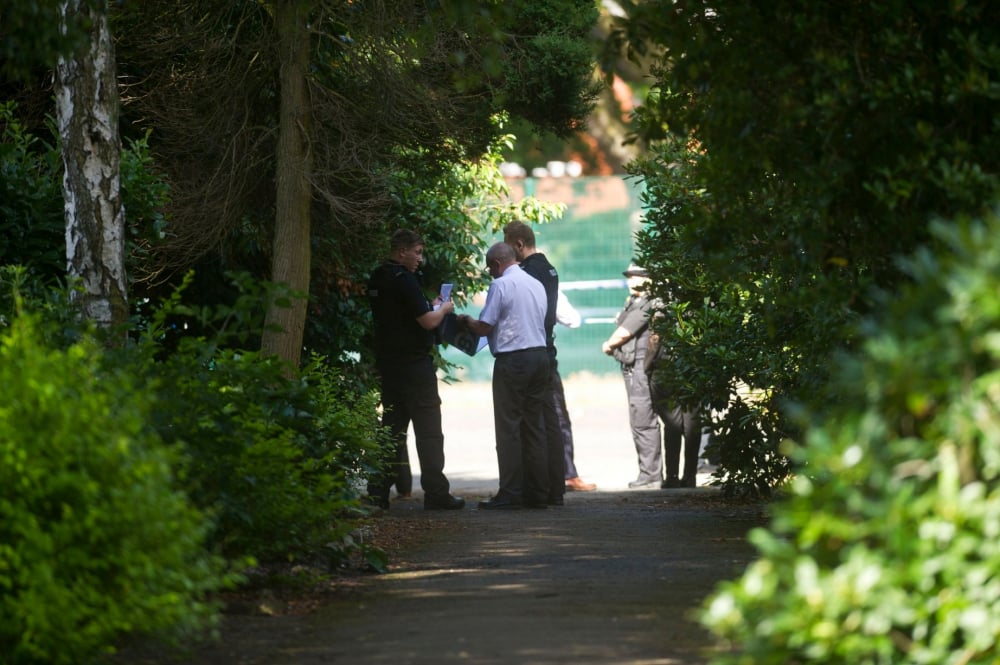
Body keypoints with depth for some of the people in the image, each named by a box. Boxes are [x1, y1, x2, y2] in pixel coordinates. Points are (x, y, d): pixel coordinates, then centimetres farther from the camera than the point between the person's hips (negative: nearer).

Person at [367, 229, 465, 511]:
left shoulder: (378, 279, 11)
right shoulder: (404, 279, -17)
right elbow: (428, 321, -20)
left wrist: (430, 306, 18)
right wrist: (443, 308, 0)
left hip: (388, 365, 8)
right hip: (414, 365, -8)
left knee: (391, 427, 12)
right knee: (428, 431, -3)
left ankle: (378, 492, 9)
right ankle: (436, 493, -1)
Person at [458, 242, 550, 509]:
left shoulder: (501, 285, -9)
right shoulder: (537, 284, 13)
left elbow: (484, 327, -11)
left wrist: (467, 320, 10)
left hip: (512, 359, -7)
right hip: (540, 354, 7)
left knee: (509, 427, -4)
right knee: (535, 426, 10)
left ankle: (510, 494, -6)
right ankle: (538, 493, 11)